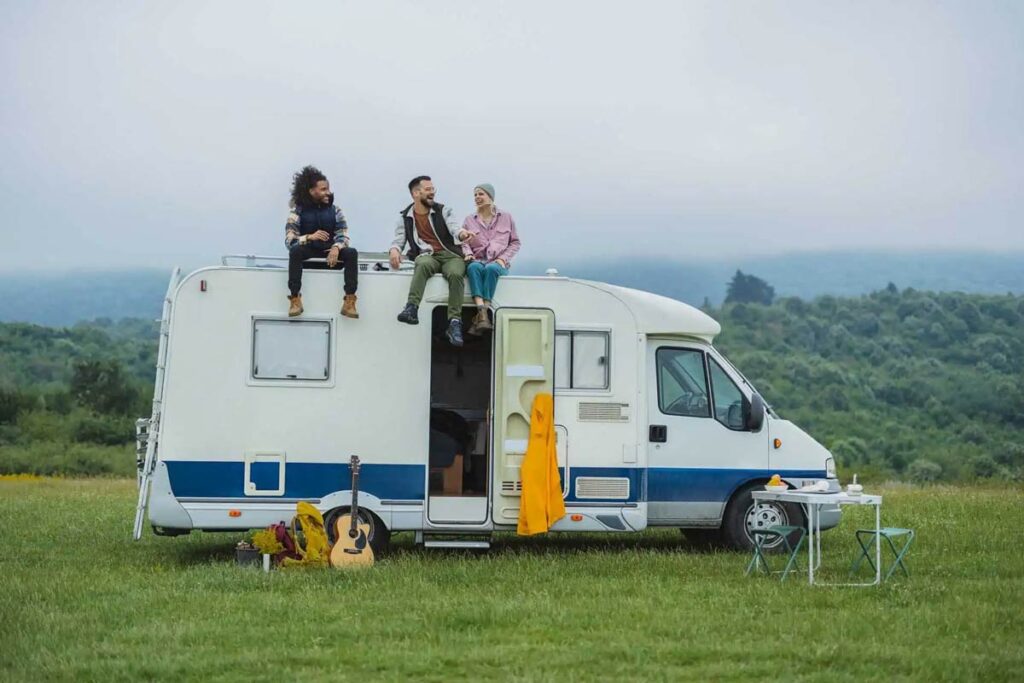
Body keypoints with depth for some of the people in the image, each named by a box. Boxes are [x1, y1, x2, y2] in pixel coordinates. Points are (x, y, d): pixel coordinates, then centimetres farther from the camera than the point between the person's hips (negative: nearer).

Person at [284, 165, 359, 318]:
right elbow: (289, 241, -12)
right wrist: (310, 237, -31)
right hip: (308, 251, -2)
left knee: (352, 253, -26)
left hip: (330, 251, 2)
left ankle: (349, 302, -32)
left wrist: (336, 248, -26)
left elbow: (343, 236, -2)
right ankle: (295, 299, -35)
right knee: (295, 250, -35)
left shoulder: (335, 210, 6)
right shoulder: (297, 211, -3)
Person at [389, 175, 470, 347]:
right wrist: (394, 250, -17)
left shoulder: (443, 211, 14)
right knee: (423, 264, -39)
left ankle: (454, 323, -38)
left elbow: (453, 227, -4)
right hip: (427, 255, -1)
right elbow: (399, 239, 9)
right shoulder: (405, 217, 15)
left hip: (450, 254, 1)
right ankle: (412, 308, -51)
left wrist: (462, 234, -29)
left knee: (456, 274, -34)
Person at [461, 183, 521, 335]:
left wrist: (503, 258, -1)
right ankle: (483, 315, -55)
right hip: (477, 260, 1)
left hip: (497, 262, -1)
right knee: (474, 267, -38)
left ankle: (479, 317, -48)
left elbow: (515, 242, 15)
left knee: (491, 269, -39)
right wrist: (468, 253, -10)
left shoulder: (506, 217, 17)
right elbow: (464, 242, 13)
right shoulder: (469, 220, 20)